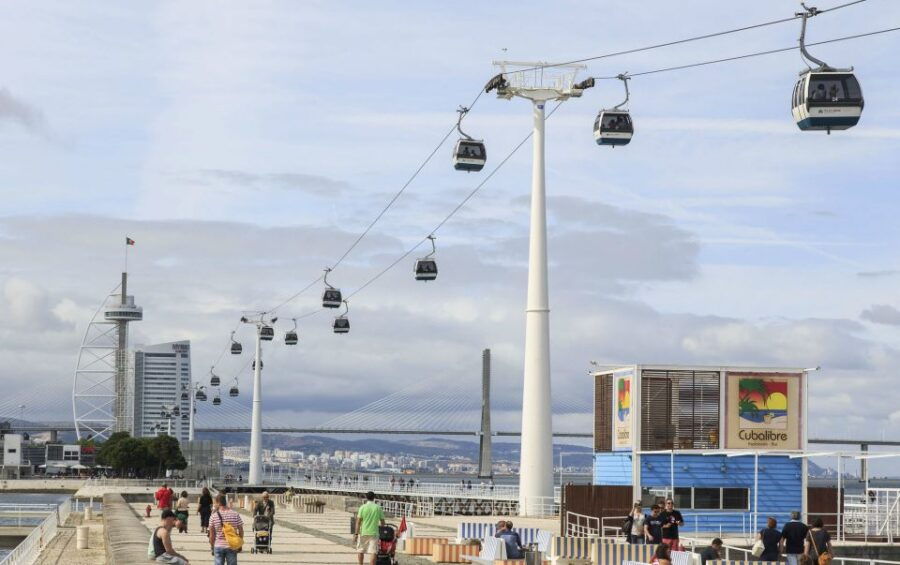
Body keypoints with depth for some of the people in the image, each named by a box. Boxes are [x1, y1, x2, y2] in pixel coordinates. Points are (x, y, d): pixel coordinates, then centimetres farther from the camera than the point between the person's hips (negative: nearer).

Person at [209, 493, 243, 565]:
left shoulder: (213, 516, -6)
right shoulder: (235, 515, -4)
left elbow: (211, 535, -1)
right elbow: (241, 531, 2)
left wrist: (212, 547, 11)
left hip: (218, 546, 0)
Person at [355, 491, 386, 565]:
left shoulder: (362, 507, -3)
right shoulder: (378, 508, 1)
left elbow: (358, 522, -7)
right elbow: (382, 522, 6)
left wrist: (356, 534, -4)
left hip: (363, 532, 0)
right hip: (374, 533, 0)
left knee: (360, 550, 15)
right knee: (373, 552, -3)